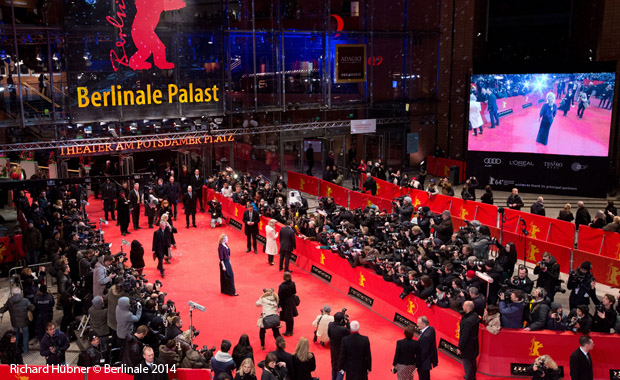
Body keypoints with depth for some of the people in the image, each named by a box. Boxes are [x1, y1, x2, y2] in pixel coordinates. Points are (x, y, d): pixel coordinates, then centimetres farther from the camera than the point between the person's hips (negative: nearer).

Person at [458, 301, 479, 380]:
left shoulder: (468, 321, -34)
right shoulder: (475, 315, -8)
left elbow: (464, 337, -27)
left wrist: (460, 348, -17)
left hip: (468, 346, -10)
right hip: (474, 344, 10)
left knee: (467, 364, 9)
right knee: (472, 362, 28)